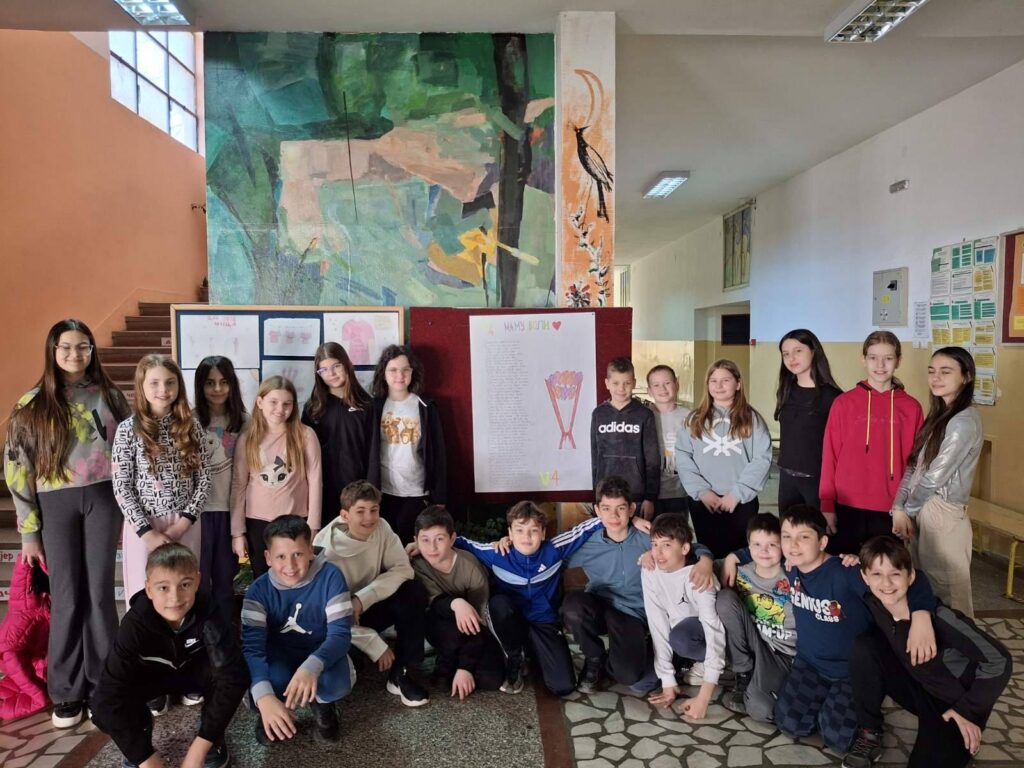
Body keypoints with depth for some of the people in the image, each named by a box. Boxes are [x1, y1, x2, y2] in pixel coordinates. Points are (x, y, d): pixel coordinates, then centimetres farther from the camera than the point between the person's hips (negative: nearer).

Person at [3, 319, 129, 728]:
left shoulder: (109, 395, 4)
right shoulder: (33, 404, 0)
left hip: (102, 498, 1)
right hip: (57, 503, -1)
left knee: (100, 593, 5)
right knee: (67, 598, 4)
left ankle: (103, 685, 18)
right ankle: (66, 692, 19)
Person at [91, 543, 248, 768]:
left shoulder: (207, 612, -35)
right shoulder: (135, 623, -33)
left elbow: (233, 674, -41)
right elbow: (111, 694, -33)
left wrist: (200, 747, -40)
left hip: (194, 669, -1)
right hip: (152, 674, 1)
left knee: (223, 672, -35)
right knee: (103, 706, -28)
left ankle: (212, 739, -7)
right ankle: (141, 730, 5)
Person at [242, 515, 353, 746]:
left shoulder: (330, 577, -23)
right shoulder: (259, 590, -19)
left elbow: (340, 633, -27)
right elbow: (252, 646, -27)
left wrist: (311, 667, -49)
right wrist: (264, 697, -46)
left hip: (321, 656, -1)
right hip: (280, 659, 1)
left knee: (337, 683, -34)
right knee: (276, 680, -35)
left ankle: (322, 705, 5)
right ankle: (269, 713, 4)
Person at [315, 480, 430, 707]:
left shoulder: (381, 528, -14)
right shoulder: (326, 550, -25)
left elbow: (403, 569, -18)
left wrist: (362, 599, -30)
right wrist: (375, 645, -27)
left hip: (370, 607, 4)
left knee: (414, 592, -24)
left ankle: (402, 673, -16)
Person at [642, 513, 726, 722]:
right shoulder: (649, 573, -16)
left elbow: (715, 632, -36)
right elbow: (658, 625, -17)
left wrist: (703, 697, -43)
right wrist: (668, 681, -22)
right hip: (675, 635, 5)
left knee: (680, 636, -37)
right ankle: (691, 667, 7)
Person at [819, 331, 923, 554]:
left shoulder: (911, 407, 2)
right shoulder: (843, 403, -2)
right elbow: (830, 456, 0)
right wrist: (827, 505, 0)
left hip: (892, 510, 1)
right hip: (848, 508, 0)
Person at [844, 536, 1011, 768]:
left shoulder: (938, 617, -33)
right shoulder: (873, 605, -18)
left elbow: (999, 661, -25)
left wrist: (967, 710, -16)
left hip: (958, 701, -4)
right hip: (920, 689, 4)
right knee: (864, 647, -19)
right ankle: (869, 733, -2)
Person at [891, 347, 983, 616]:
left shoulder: (965, 421, -16)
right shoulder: (939, 415, 11)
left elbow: (935, 476, -16)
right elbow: (914, 466, 7)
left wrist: (908, 509, -2)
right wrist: (898, 508, -4)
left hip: (943, 513, -8)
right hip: (922, 509, 8)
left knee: (947, 591, 5)